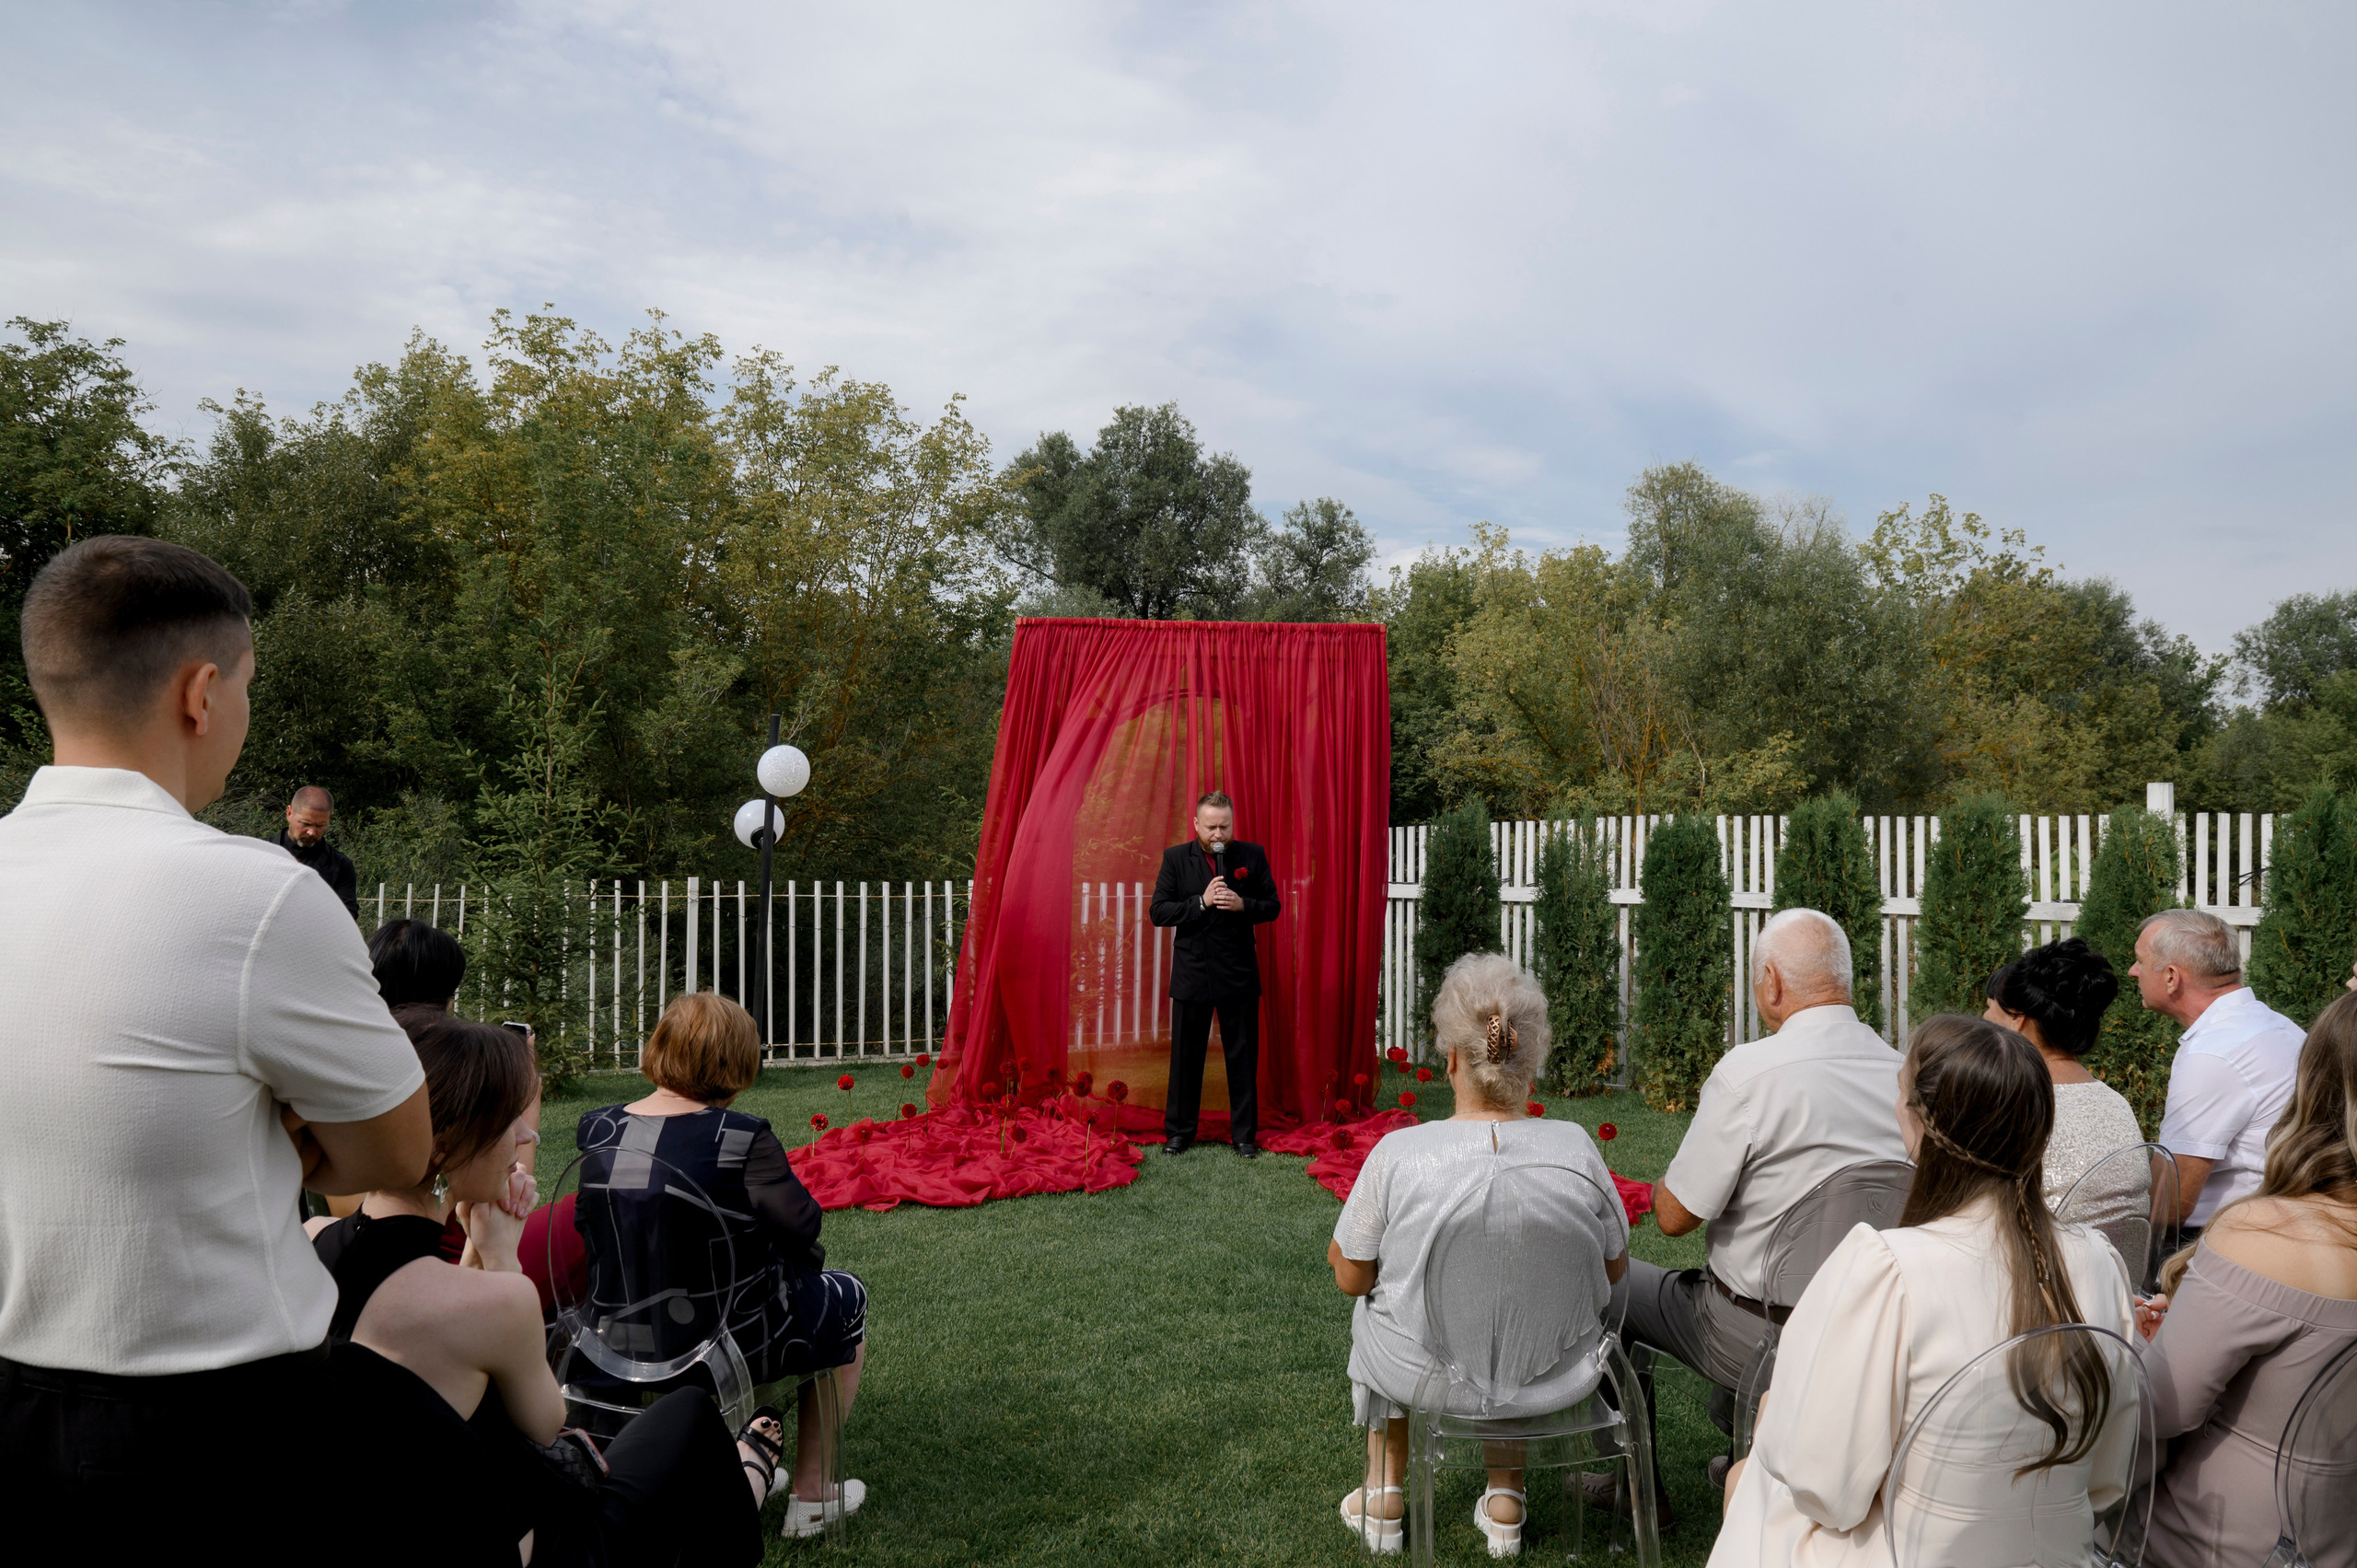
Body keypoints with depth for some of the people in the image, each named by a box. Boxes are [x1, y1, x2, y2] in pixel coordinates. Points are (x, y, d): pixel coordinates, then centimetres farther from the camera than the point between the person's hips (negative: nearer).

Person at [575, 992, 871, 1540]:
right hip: (729, 1340, -7)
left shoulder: (596, 1130, -7)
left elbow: (589, 1226, 8)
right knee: (845, 1297, 21)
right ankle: (811, 1497, 27)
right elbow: (802, 1225, -21)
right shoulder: (740, 1138, -25)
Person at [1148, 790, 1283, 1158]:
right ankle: (1179, 1131, 22)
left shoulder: (1253, 855, 1)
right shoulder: (1175, 858, -1)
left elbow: (1272, 906, 3)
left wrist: (1243, 905, -16)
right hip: (1192, 973, 0)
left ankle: (1244, 1135, 19)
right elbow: (1158, 912, -6)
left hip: (1239, 973, 0)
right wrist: (1201, 902, -18)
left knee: (1243, 1058, 7)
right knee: (1185, 1057, 9)